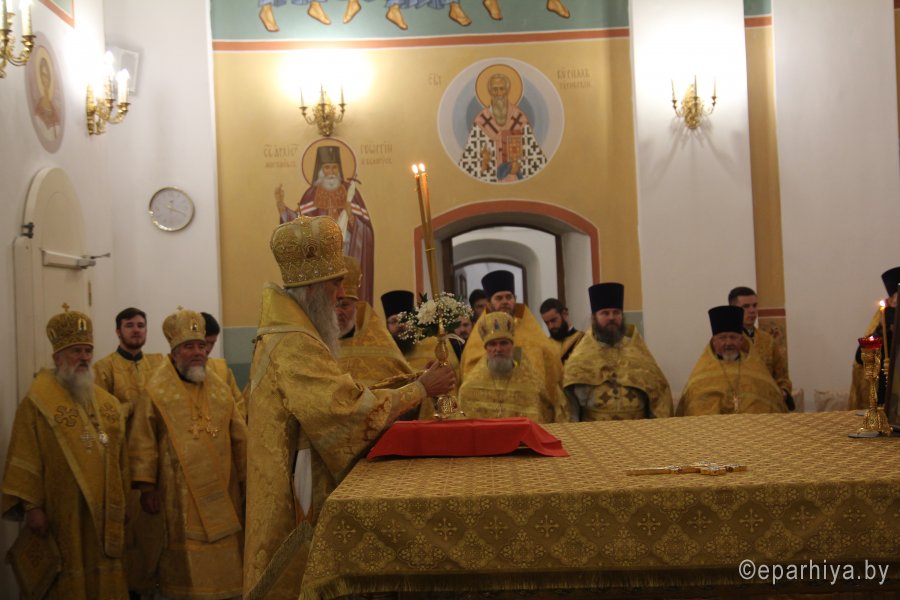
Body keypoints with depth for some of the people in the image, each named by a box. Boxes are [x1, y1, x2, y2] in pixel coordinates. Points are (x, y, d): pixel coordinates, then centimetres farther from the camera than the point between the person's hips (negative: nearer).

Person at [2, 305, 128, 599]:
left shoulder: (107, 403, 11)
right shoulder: (37, 402, -7)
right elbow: (25, 459, -12)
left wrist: (122, 504, 12)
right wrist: (31, 506, -16)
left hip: (104, 512, 5)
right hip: (61, 513, -5)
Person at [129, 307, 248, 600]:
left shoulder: (220, 389, 7)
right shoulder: (157, 391, -5)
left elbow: (240, 439, 10)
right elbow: (144, 443, -6)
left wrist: (246, 480, 10)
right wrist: (146, 488, -9)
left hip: (222, 493, 4)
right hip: (181, 496, -4)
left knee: (224, 561, 10)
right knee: (187, 565, 3)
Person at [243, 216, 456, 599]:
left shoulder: (286, 331, 12)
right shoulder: (293, 343, -21)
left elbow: (328, 401, 13)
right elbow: (350, 408, -26)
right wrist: (420, 389, -16)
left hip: (298, 481, 10)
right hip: (299, 488, -10)